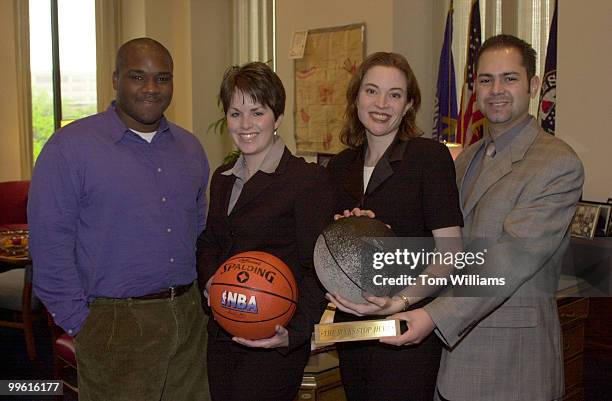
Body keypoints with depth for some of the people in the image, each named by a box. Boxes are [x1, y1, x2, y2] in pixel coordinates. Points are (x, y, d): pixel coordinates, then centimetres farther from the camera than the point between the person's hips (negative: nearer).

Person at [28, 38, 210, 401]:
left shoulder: (190, 147, 10)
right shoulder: (70, 146, -9)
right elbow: (49, 245, -11)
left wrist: (199, 294, 11)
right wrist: (80, 323, -10)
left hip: (189, 317, 6)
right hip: (116, 325, -5)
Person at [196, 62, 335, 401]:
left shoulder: (309, 179, -11)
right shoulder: (223, 179, 11)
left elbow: (316, 270, -13)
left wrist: (293, 332, -25)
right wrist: (210, 281, -2)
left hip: (272, 340, -6)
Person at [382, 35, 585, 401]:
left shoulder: (559, 164, -13)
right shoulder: (467, 158, 12)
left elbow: (514, 258, -21)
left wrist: (435, 315, -27)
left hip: (512, 353, -6)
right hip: (451, 337, 7)